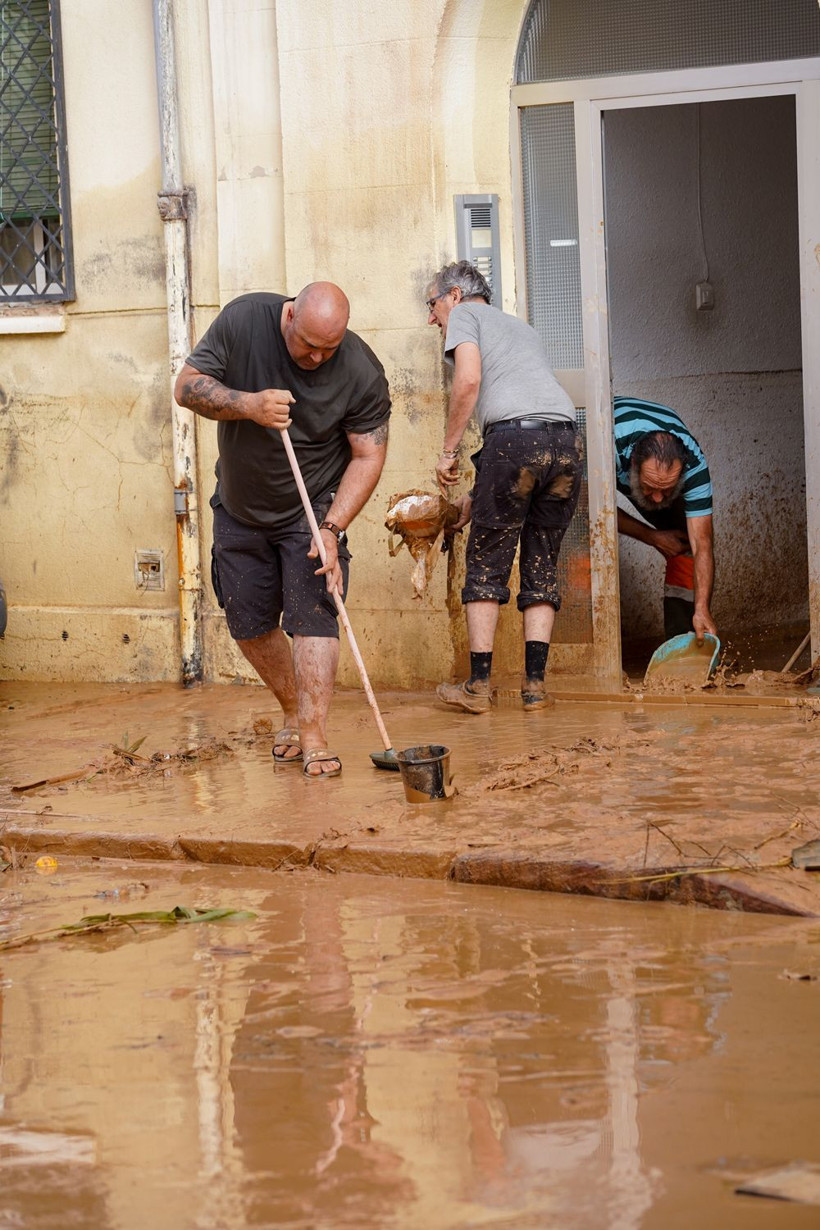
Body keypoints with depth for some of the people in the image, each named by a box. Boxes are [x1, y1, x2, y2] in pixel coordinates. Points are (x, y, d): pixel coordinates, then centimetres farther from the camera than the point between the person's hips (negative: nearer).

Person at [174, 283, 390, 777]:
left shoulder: (362, 371, -22)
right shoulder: (243, 320, -19)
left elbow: (368, 456, -16)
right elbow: (188, 385, -15)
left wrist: (332, 529, -25)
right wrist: (248, 405, -34)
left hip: (314, 509, -3)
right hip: (241, 508, 3)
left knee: (314, 617, -15)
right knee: (249, 624, 9)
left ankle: (314, 737, -16)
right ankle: (294, 712, 29)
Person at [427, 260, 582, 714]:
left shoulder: (464, 315, 14)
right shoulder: (521, 328, 35)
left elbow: (469, 379, -6)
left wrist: (448, 451, 1)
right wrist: (478, 496, 33)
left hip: (515, 435, -6)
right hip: (566, 438, 6)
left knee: (486, 565, 4)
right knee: (541, 566, 12)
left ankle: (479, 685, 4)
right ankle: (535, 685, 6)